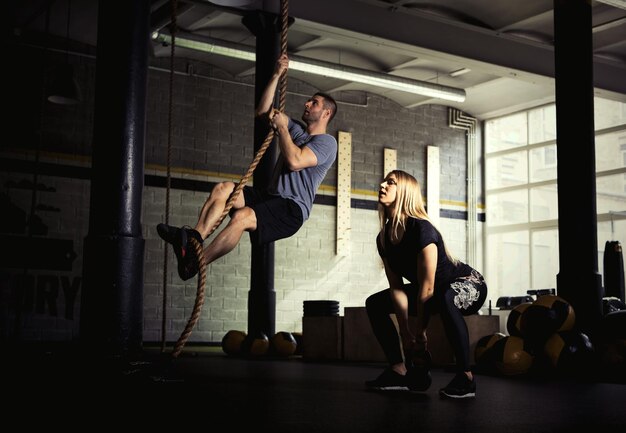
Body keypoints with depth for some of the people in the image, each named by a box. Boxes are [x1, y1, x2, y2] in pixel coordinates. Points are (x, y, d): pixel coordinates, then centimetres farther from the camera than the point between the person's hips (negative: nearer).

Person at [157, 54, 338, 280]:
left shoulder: (327, 142, -4)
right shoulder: (297, 129, 23)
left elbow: (295, 161, -21)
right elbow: (263, 112, 17)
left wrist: (282, 127, -9)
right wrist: (276, 76, 12)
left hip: (292, 209, -9)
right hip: (272, 197, 9)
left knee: (242, 217, -33)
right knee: (223, 189, -14)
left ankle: (195, 262, -32)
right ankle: (194, 237, -30)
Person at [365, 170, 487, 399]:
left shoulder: (421, 229, -28)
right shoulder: (384, 238, -6)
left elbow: (427, 287, -27)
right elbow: (397, 288, -6)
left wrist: (419, 332, -20)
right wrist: (405, 333, -12)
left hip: (469, 285, -8)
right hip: (437, 290, 8)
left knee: (444, 298, -42)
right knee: (375, 304, 3)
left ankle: (465, 376, -28)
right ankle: (399, 370, 2)